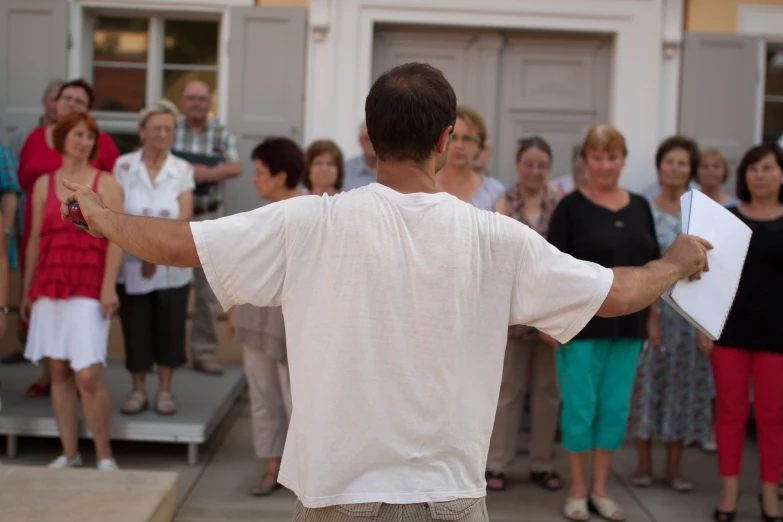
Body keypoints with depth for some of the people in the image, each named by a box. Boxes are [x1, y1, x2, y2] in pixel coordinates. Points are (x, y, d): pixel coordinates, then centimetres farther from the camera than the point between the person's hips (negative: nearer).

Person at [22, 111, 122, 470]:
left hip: (89, 289, -3)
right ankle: (69, 453, 17)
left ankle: (104, 455, 4)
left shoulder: (105, 184, 2)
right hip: (49, 288, 4)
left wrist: (109, 286, -12)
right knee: (59, 372, 7)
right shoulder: (44, 184, 11)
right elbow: (35, 239, 13)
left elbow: (116, 238, -3)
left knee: (88, 376, -11)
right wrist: (27, 290, 12)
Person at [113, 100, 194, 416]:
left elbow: (184, 216, -5)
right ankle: (138, 390, 19)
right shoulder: (123, 167, 2)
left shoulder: (183, 170, 3)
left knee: (169, 328, 5)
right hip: (131, 263, 0)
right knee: (135, 329, 4)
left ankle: (165, 390, 19)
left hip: (173, 264, 0)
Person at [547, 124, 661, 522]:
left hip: (628, 324, 4)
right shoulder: (571, 206, -4)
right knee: (580, 405, 1)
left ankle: (600, 489, 21)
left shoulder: (640, 207, 9)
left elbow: (653, 265, 14)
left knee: (616, 407, 8)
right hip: (583, 323, -4)